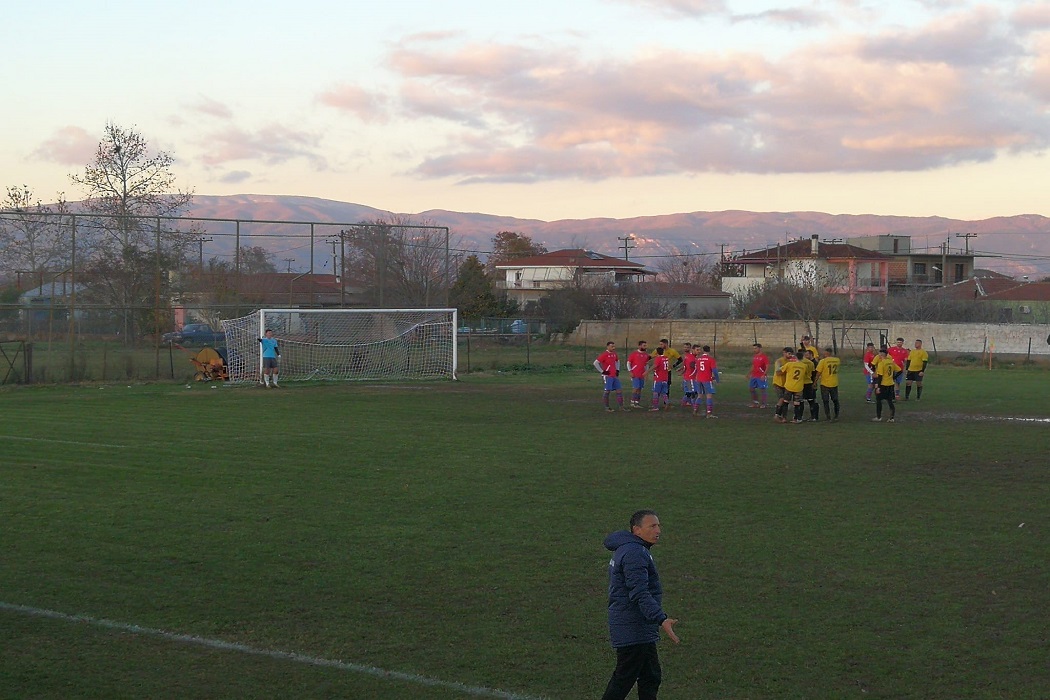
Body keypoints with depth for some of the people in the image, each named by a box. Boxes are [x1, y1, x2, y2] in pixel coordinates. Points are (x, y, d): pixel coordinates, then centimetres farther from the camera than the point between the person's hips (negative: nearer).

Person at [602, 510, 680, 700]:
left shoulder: (626, 550, 17)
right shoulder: (634, 553, -18)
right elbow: (640, 594, -27)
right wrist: (661, 619, -35)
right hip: (634, 632, -11)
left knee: (651, 678, 14)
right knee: (623, 680, -5)